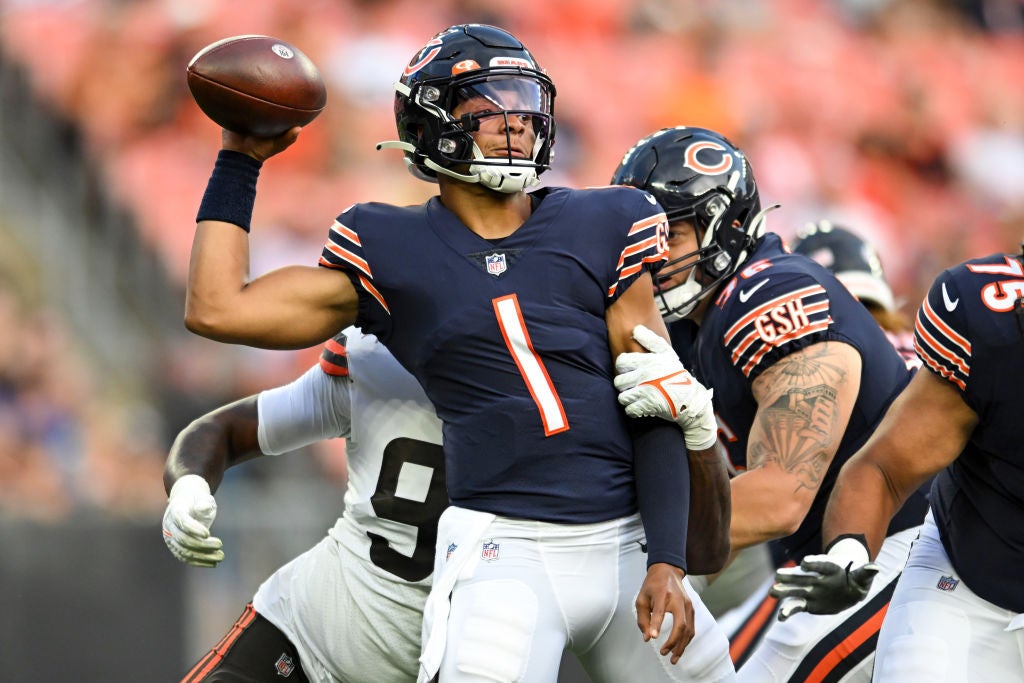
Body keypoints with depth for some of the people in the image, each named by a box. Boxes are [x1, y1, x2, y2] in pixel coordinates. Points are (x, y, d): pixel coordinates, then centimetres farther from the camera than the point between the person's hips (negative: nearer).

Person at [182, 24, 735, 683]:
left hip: (628, 548, 3)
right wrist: (239, 161, 7)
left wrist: (667, 563, -4)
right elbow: (216, 308, 2)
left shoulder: (601, 230, 7)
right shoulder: (391, 254, 4)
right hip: (506, 554, -3)